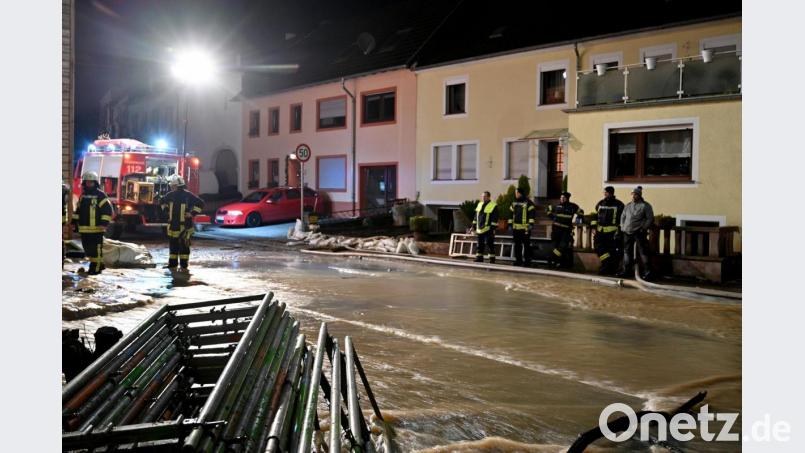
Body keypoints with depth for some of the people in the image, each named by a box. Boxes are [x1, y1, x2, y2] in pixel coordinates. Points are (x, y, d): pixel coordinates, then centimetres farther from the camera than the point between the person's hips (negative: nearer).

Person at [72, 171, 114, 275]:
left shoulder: (100, 195, -6)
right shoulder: (83, 195, 15)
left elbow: (108, 210, -10)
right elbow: (78, 210, 24)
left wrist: (104, 223, -16)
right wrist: (74, 221, 18)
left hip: (96, 228, -7)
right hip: (84, 228, 7)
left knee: (96, 248, -5)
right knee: (87, 248, 12)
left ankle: (96, 267, 2)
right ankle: (98, 264, 23)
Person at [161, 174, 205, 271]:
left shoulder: (187, 195, -11)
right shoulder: (170, 195, 6)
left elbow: (200, 203, -13)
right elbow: (162, 201, 28)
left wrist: (192, 213, -15)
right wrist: (166, 210, 15)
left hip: (184, 226, -6)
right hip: (172, 225, 6)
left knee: (184, 245, -2)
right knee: (173, 245, 11)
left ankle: (184, 265, 4)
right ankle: (172, 264, 19)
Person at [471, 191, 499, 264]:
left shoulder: (493, 206, -6)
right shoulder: (479, 204, 15)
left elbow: (494, 219, -9)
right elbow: (476, 216, 21)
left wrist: (493, 228, -14)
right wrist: (474, 226, 17)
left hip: (488, 230, -7)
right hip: (480, 229, 7)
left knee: (490, 245, -5)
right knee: (479, 245, 11)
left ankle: (492, 260, 0)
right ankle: (479, 258, 19)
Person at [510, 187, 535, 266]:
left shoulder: (528, 202, -6)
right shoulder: (514, 203, 14)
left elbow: (532, 213, -10)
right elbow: (511, 214, 20)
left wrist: (531, 224, -17)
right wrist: (510, 224, 17)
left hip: (525, 227, -6)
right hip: (515, 227, 6)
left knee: (526, 244, -2)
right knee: (517, 245, 10)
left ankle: (527, 260, 4)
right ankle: (518, 260, 17)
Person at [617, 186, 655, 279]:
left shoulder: (645, 206, -2)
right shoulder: (628, 206, 15)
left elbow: (650, 219, -3)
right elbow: (623, 217, 23)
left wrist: (644, 228, -10)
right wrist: (623, 228, 12)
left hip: (639, 233, -6)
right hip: (627, 233, 6)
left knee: (643, 252, -6)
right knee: (627, 252, 11)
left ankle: (647, 272, -2)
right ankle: (626, 270, 21)